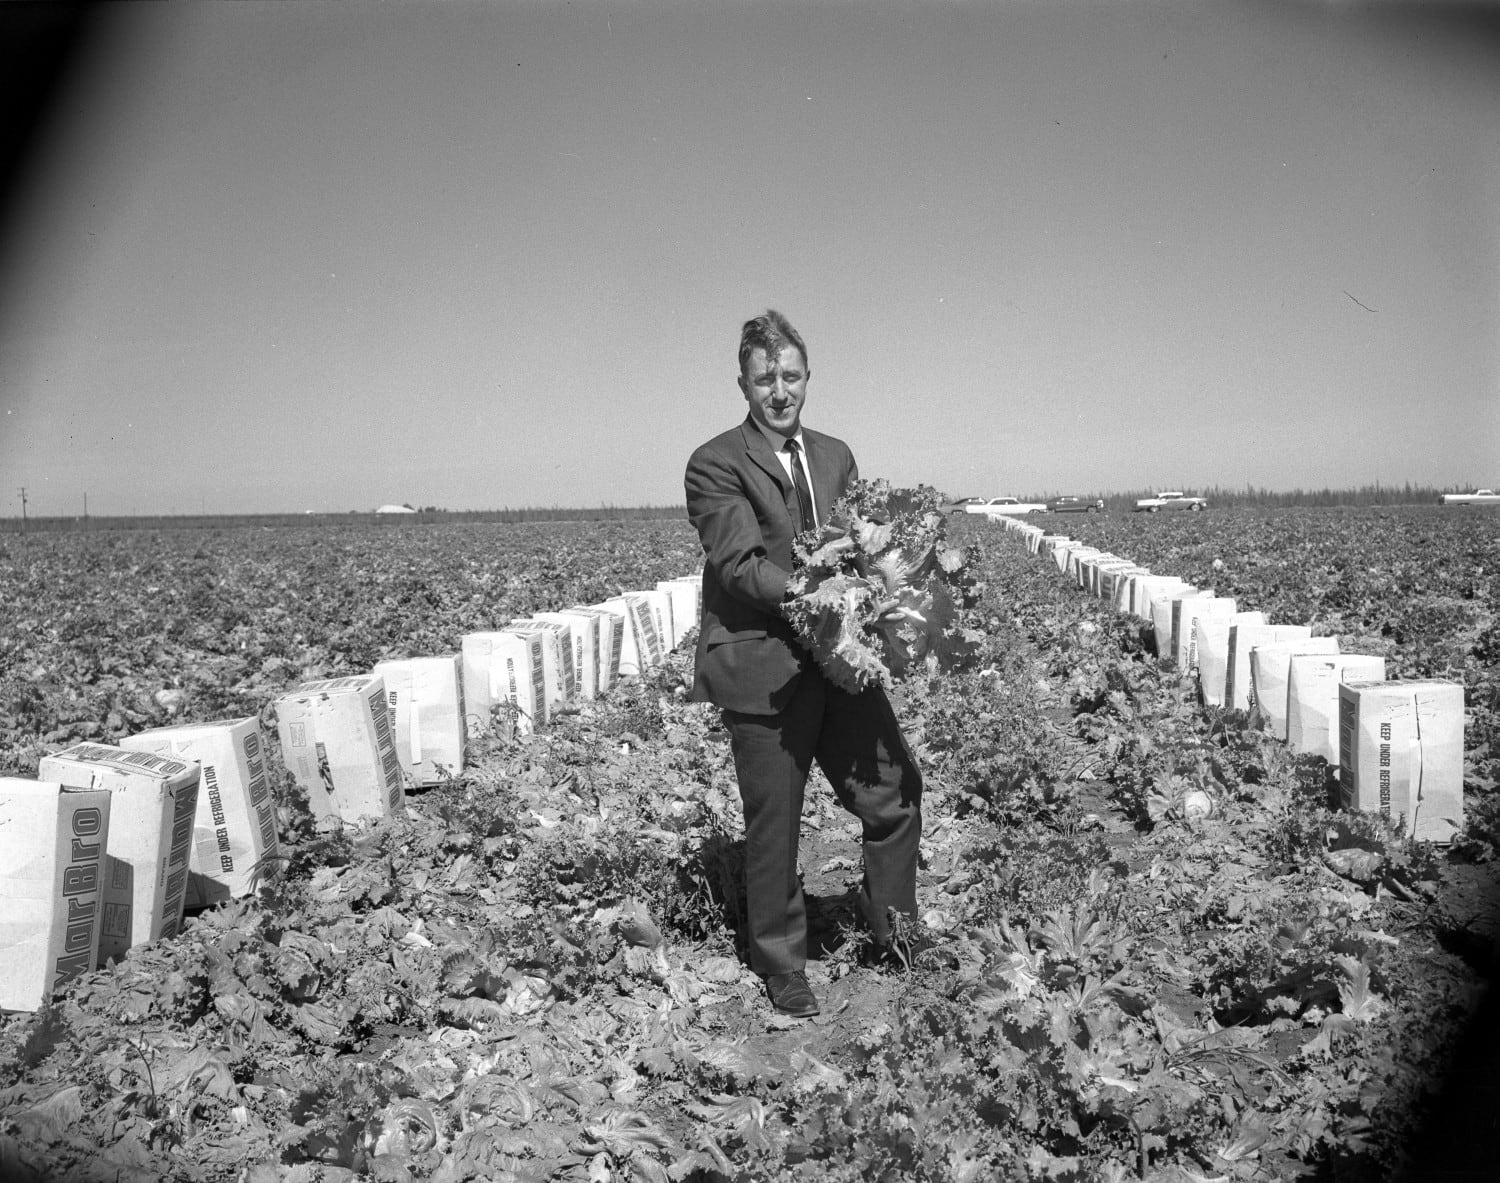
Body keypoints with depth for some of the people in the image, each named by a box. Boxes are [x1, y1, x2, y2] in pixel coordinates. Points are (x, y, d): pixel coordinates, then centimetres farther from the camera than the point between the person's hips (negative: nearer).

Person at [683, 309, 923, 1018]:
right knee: (774, 827, 6)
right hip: (763, 670, -5)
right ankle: (782, 970, 27)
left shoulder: (835, 456, 16)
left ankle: (889, 936, 29)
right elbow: (739, 564, -16)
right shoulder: (715, 465, -6)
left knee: (896, 793, 6)